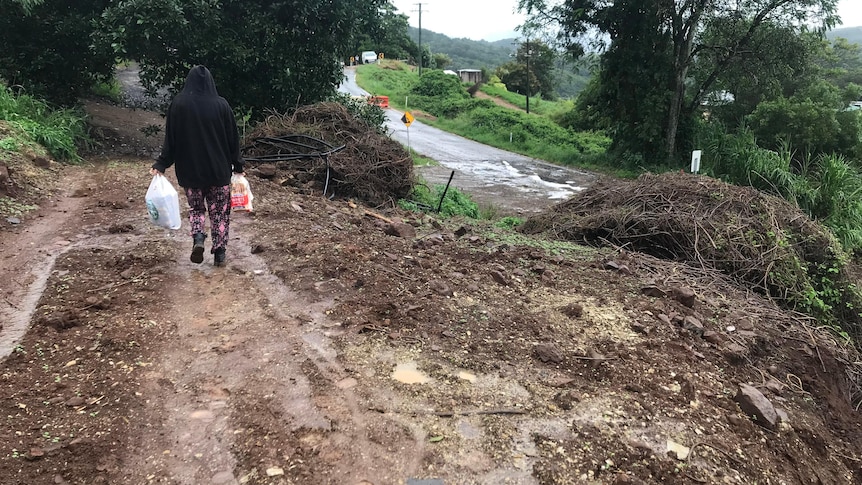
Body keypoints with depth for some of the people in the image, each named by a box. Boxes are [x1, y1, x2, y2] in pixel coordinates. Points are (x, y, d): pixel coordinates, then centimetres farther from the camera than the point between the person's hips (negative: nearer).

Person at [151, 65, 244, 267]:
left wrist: (161, 164, 3)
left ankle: (198, 238, -7)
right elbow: (233, 138, -1)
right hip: (219, 169, 0)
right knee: (220, 211, 10)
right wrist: (238, 165, 9)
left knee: (196, 207, 18)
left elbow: (170, 138, -4)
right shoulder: (221, 104, -5)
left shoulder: (178, 103, -5)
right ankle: (219, 253, 8)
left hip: (189, 169, 1)